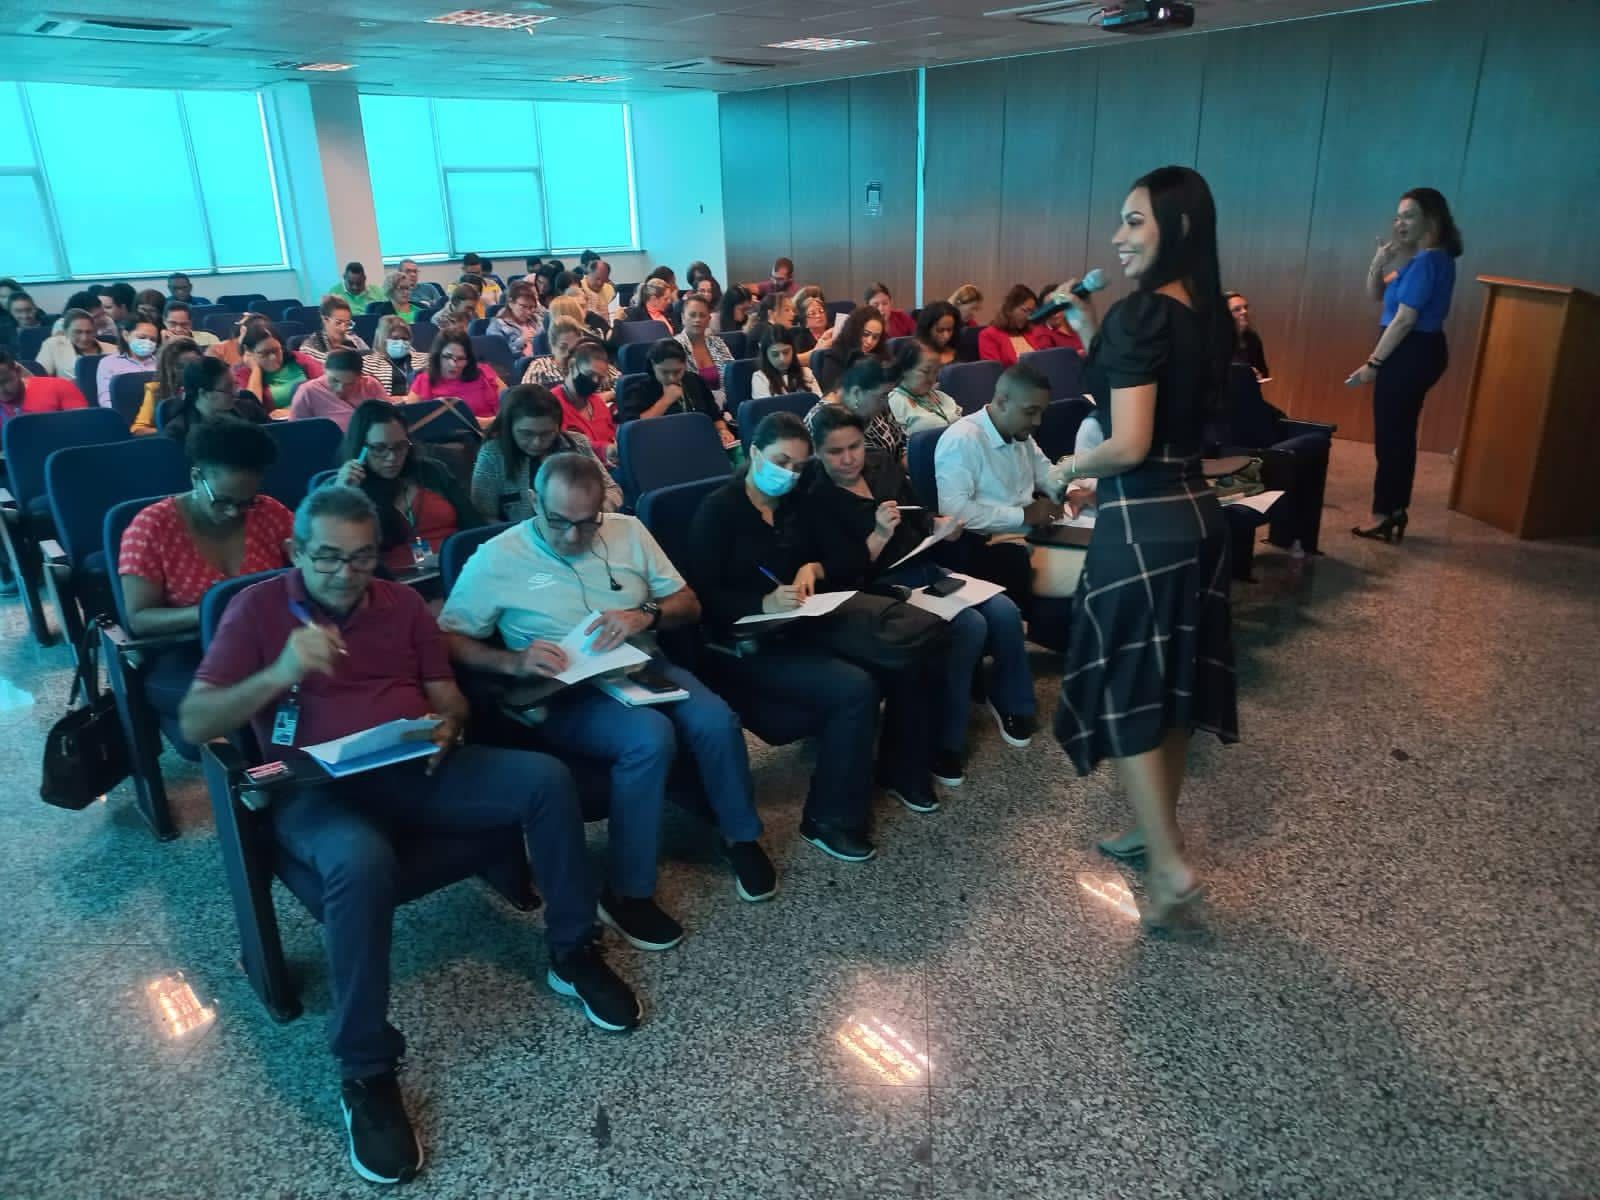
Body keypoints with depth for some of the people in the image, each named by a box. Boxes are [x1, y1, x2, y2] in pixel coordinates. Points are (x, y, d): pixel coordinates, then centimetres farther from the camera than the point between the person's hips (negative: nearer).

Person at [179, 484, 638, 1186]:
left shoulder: (401, 603, 15)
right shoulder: (258, 608, 3)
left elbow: (450, 698, 16)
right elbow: (193, 723, -5)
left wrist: (446, 726, -9)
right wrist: (280, 673, -22)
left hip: (417, 770, 4)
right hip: (319, 787, -4)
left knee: (546, 778, -18)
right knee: (361, 861, -39)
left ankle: (572, 955, 0)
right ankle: (365, 1073, -21)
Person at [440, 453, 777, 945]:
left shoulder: (628, 531, 7)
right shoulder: (497, 558, -4)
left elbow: (689, 605, 9)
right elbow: (448, 640, -5)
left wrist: (645, 616, -13)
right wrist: (514, 662, -23)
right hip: (563, 694, -4)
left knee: (715, 720, -25)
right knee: (650, 736, -33)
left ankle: (741, 838, 4)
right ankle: (627, 894, -17)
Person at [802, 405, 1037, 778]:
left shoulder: (882, 464, 10)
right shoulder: (815, 499, -8)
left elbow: (919, 519, 16)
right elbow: (840, 575, -15)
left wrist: (942, 526, -5)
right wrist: (878, 536, -26)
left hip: (925, 569, 7)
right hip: (881, 589, -6)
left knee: (1004, 611, -13)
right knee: (969, 625, -27)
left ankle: (1009, 702, 16)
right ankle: (944, 742, -13)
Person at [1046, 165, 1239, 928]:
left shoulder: (1140, 313, -18)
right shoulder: (1207, 314, 9)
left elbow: (1129, 444, -23)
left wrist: (1068, 469, -6)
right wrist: (1088, 330, 18)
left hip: (1142, 523, -9)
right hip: (1194, 512, 9)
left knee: (1126, 689, 2)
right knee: (1171, 684, 18)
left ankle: (1171, 867, 5)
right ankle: (1156, 830, 35)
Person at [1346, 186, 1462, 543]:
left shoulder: (1426, 261, -17)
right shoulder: (1427, 258, 14)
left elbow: (1404, 320, -21)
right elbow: (1374, 292, 17)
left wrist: (1373, 363, -18)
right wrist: (1380, 260, -1)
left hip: (1411, 354, -10)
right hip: (1418, 352, 10)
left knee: (1390, 436, -5)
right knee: (1399, 434, 15)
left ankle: (1386, 517, 1)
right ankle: (1395, 512, 22)